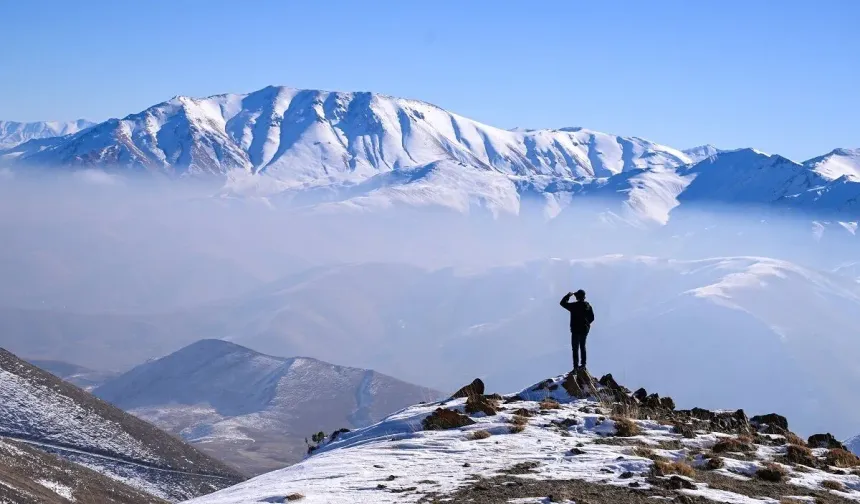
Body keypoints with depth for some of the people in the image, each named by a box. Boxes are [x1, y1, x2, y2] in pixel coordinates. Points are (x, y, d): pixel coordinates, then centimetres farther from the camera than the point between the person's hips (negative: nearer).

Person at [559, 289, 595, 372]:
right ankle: (583, 364, 23)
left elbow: (563, 303, -8)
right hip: (585, 329, 6)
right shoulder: (588, 306, 1)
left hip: (576, 330, -6)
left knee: (575, 348, -2)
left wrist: (568, 295, 3)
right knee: (583, 347, 20)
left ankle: (576, 366, -6)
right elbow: (592, 318, 8)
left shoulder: (574, 306, -17)